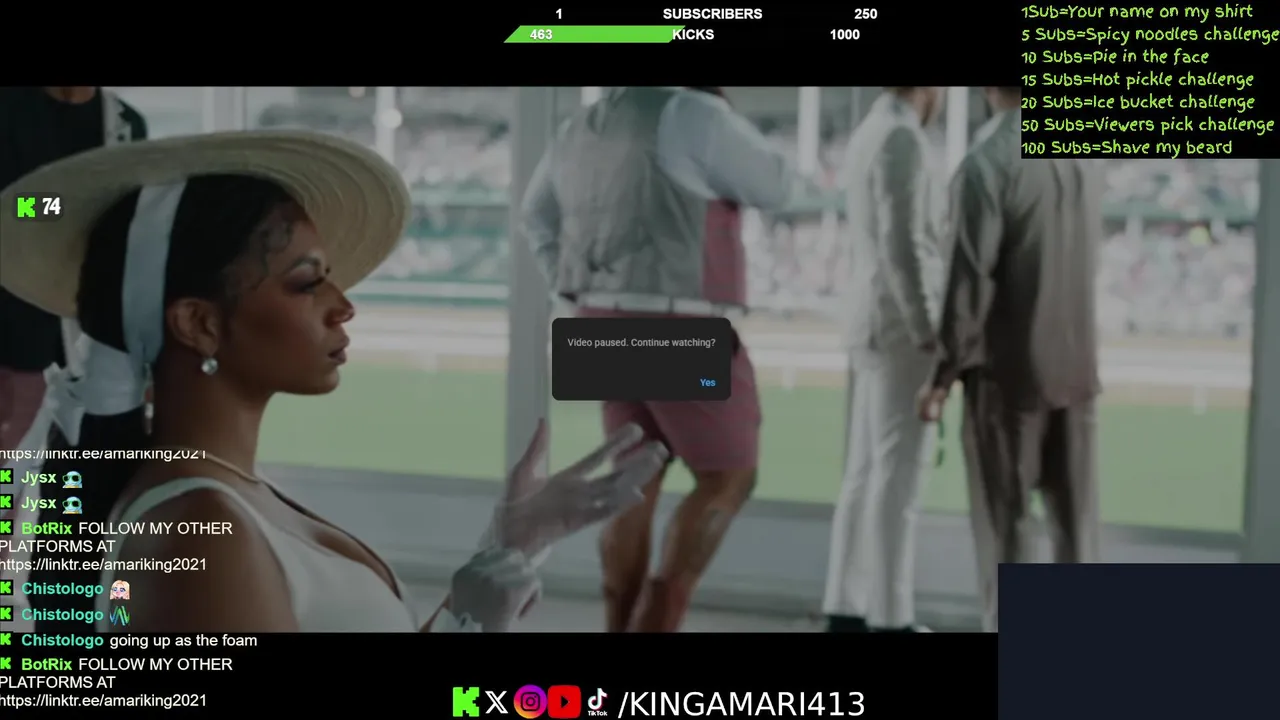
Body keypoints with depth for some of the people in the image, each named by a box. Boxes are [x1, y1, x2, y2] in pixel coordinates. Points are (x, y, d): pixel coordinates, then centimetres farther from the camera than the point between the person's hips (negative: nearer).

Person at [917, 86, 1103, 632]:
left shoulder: (985, 164, -14)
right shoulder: (1083, 161, 6)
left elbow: (970, 279, -16)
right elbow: (1084, 266, 13)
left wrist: (944, 372, -9)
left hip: (1007, 368, -6)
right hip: (1075, 365, 6)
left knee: (1005, 520, 2)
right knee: (1075, 519, 10)